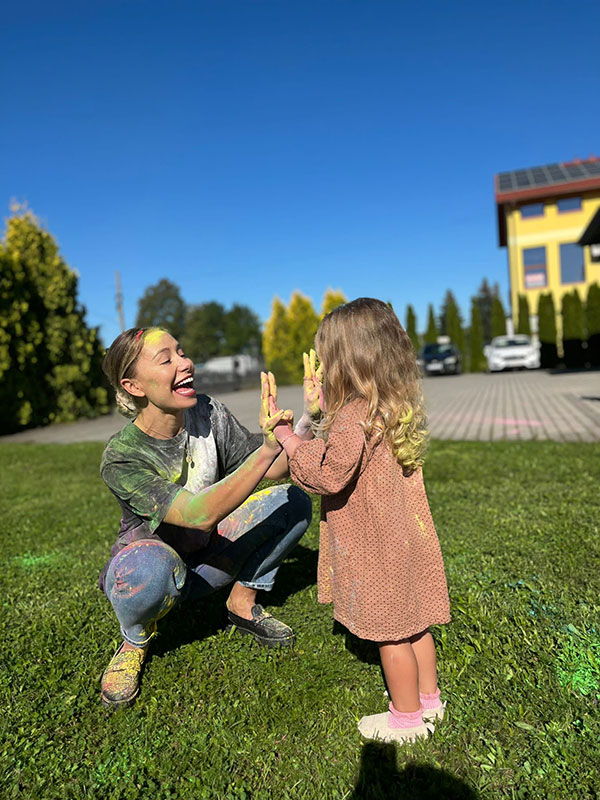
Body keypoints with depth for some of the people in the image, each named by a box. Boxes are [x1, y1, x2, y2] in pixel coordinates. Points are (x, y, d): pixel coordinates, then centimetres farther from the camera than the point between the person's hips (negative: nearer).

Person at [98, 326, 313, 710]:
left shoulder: (207, 412, -14)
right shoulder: (121, 457, -29)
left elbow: (273, 469, -13)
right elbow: (200, 514, -40)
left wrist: (308, 420, -32)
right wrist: (268, 446, -51)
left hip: (208, 558, 5)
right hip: (151, 565, -4)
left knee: (294, 501, -12)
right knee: (153, 565, -41)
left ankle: (243, 603, 6)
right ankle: (135, 643, -4)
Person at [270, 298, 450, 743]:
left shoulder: (354, 417, -26)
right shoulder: (394, 406, 3)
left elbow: (327, 474, -28)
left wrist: (285, 436, -20)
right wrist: (325, 405, 14)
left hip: (376, 546, -9)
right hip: (405, 535, 9)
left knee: (390, 634, 10)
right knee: (413, 623, 23)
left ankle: (407, 716, 30)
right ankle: (429, 698, 41)